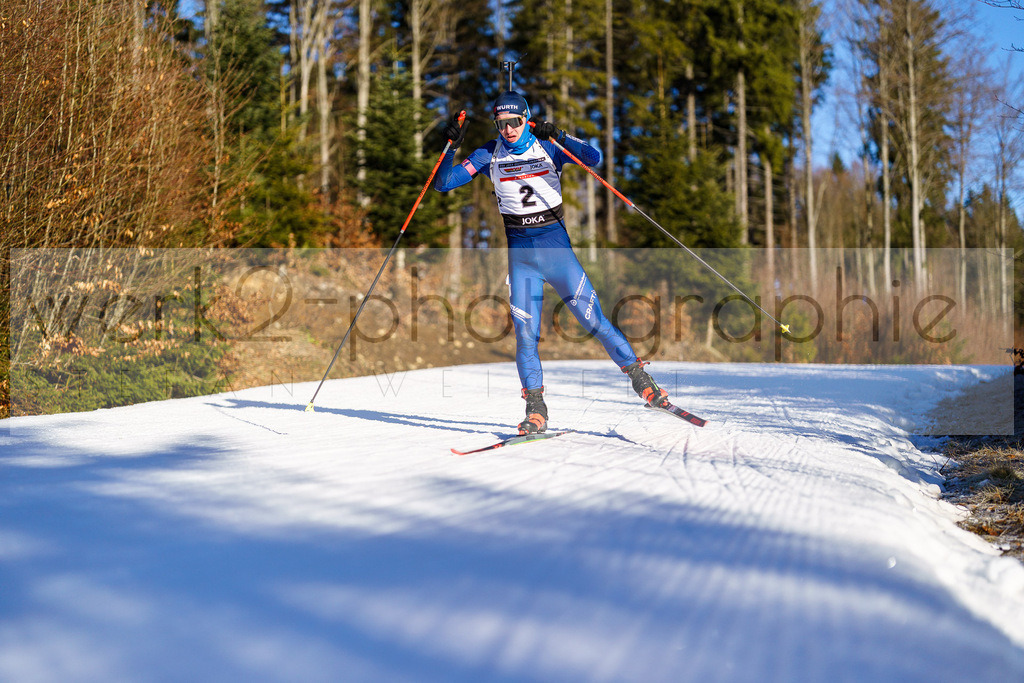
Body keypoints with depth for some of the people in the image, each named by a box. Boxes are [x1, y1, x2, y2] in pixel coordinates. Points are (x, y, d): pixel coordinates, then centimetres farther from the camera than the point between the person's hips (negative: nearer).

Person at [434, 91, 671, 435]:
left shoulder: (548, 148, -1)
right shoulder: (490, 155, 3)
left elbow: (593, 157, -14)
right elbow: (443, 183, 1)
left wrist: (558, 137, -24)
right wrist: (451, 146, -13)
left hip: (555, 242, -1)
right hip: (519, 250, 1)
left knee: (592, 318, -3)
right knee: (525, 332, -6)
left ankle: (640, 378, 11)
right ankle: (535, 409, 3)